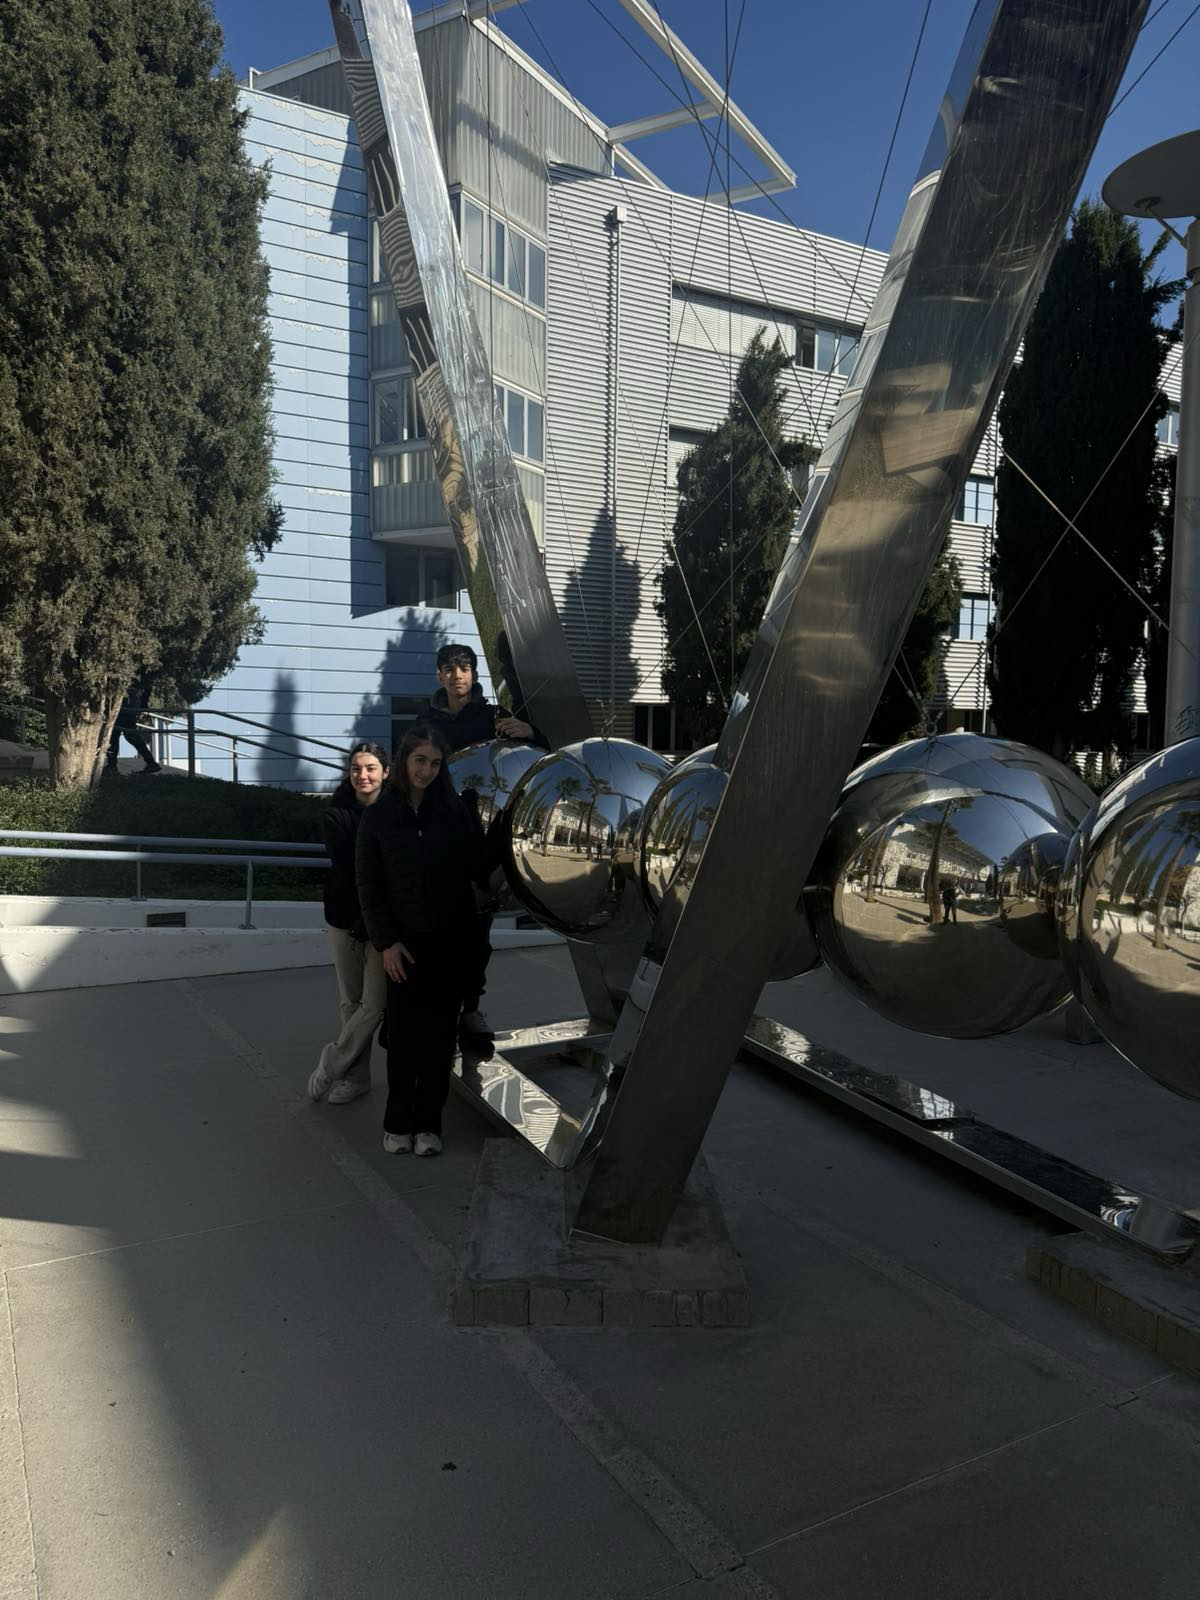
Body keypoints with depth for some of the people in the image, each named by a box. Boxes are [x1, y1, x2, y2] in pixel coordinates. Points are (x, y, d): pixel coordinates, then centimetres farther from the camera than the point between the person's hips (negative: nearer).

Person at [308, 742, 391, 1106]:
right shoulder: (337, 815, -2)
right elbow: (345, 870, -11)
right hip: (345, 918, 2)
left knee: (374, 1004, -4)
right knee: (351, 1002, 11)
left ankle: (331, 1064, 15)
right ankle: (357, 1076, 24)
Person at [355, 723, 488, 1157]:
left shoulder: (457, 812, 2)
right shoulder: (379, 817, 2)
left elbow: (480, 868, 4)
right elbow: (368, 885, 0)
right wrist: (386, 942, -5)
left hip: (452, 943, 0)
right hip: (404, 945, 0)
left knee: (439, 1035, 5)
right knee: (403, 1035, 2)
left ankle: (428, 1123, 15)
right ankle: (397, 1122, 16)